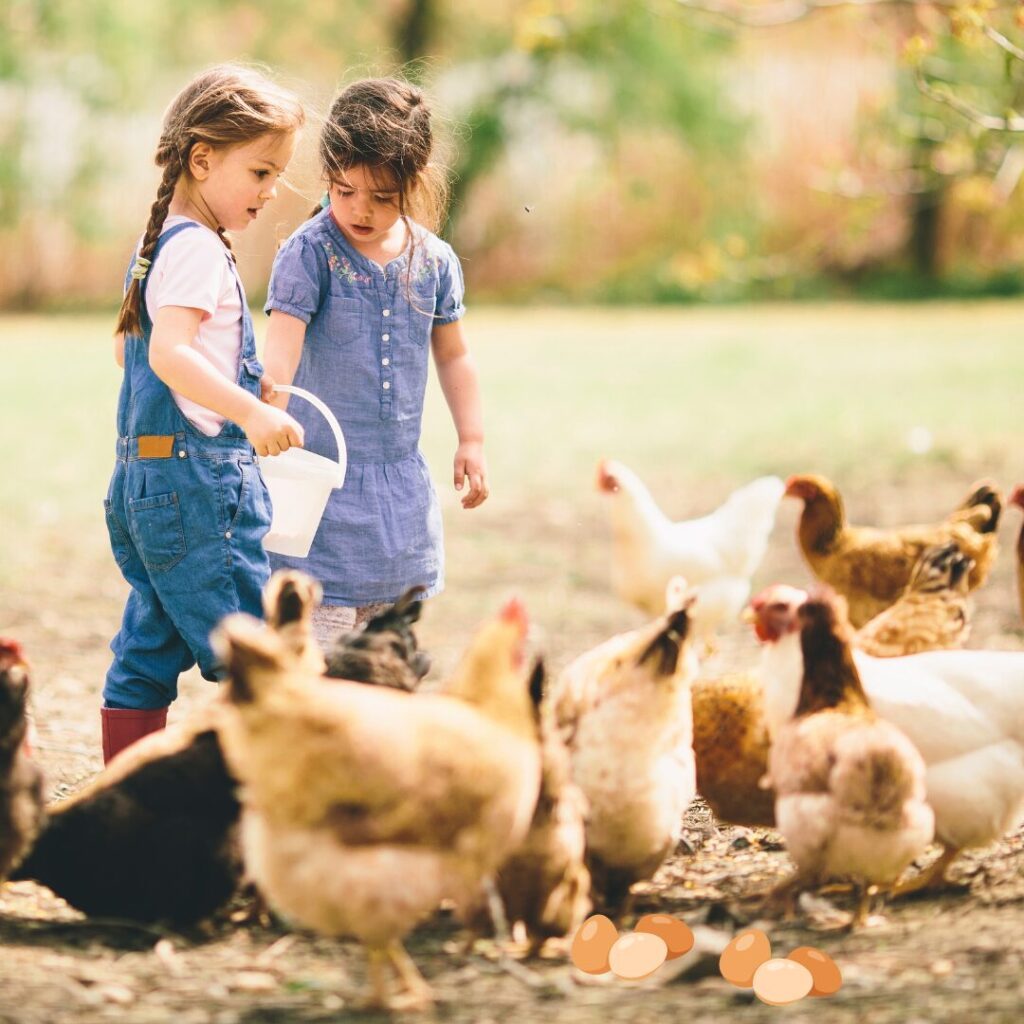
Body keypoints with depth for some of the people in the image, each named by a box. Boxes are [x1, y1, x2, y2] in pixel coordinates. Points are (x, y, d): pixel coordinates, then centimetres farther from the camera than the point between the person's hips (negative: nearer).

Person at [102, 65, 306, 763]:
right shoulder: (197, 248, -14)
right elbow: (169, 351, -28)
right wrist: (250, 412, -37)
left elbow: (128, 348, 27)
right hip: (197, 476, -10)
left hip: (144, 476, 10)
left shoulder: (157, 242, 17)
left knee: (148, 654, 11)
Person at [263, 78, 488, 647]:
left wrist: (472, 439, 14)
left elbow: (453, 354, 18)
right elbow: (280, 350, -22)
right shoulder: (309, 254, -11)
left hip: (401, 484, 5)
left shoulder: (435, 261, 3)